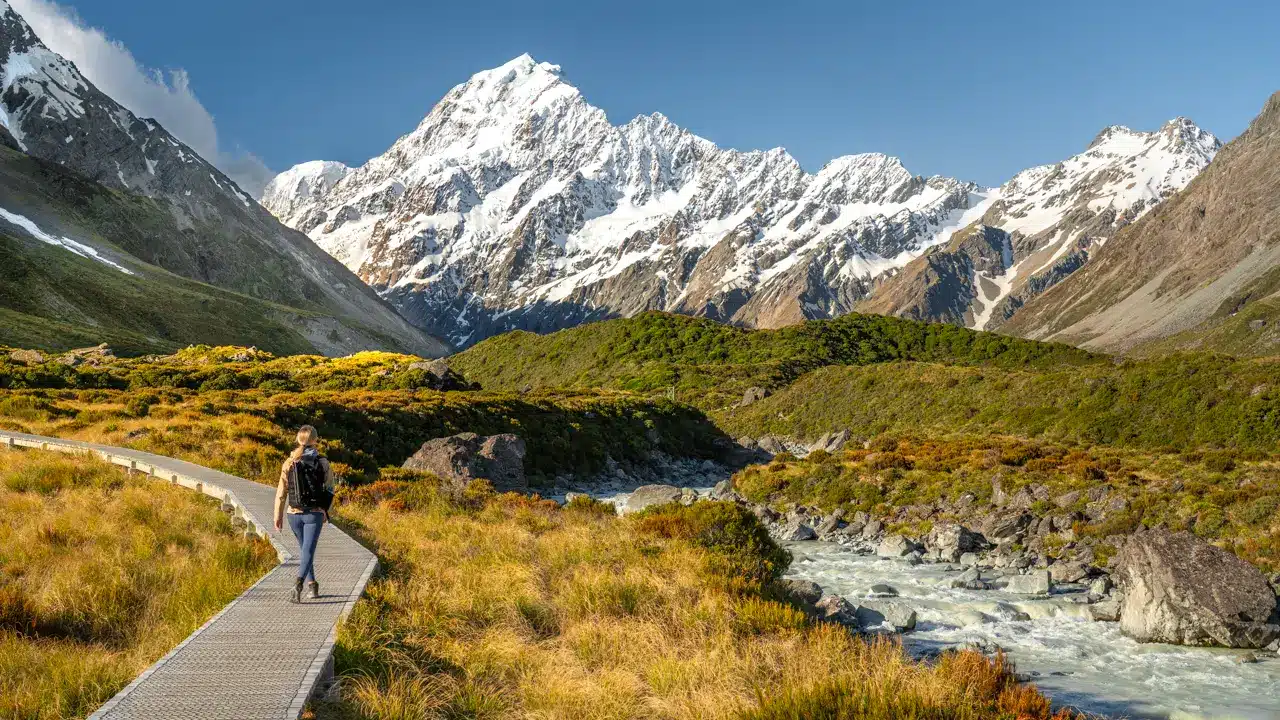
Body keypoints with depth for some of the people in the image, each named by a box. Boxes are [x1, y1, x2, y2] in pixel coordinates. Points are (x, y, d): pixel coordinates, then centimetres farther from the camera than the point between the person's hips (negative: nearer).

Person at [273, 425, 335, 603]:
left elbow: (281, 491, -3)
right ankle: (298, 584, -26)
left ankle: (312, 585, 23)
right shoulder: (323, 463, -5)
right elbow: (329, 490, 0)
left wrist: (278, 515, 4)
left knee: (304, 549, 21)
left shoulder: (290, 463, -2)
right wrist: (325, 511, 16)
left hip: (294, 513, 2)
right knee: (308, 551, -4)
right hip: (314, 513, -2)